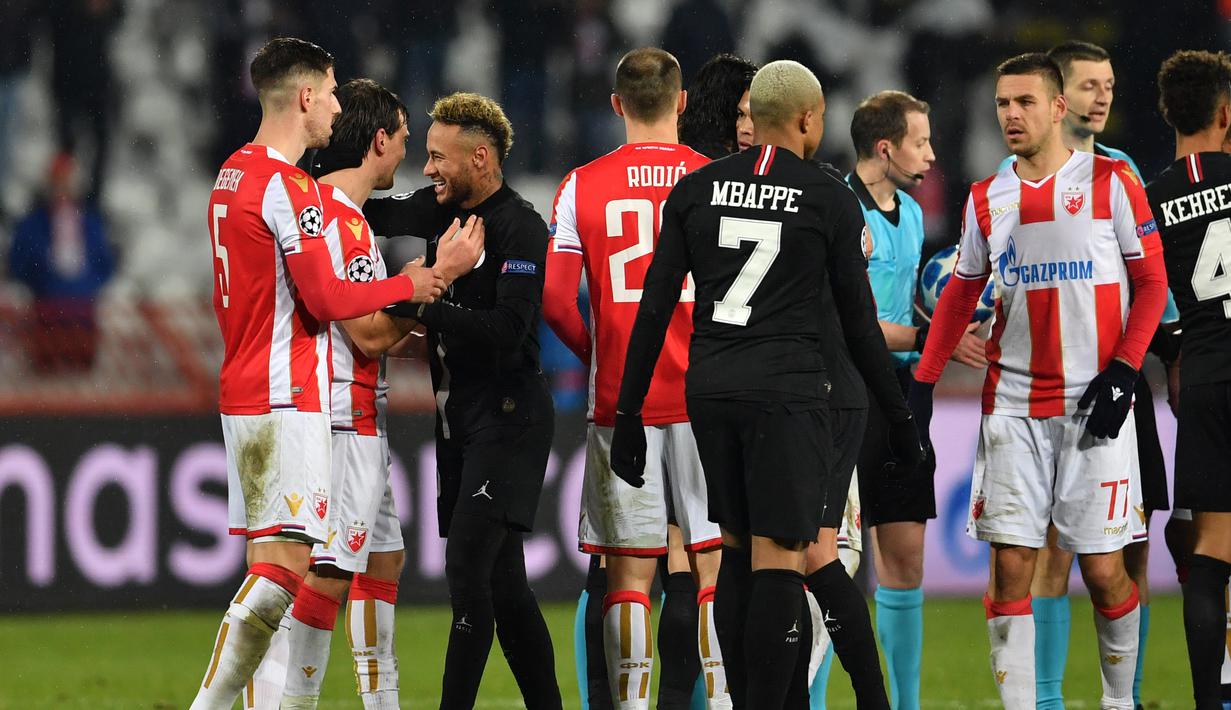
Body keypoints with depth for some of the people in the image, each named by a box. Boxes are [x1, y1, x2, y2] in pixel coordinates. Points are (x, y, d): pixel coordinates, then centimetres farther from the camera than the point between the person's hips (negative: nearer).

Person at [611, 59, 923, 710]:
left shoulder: (695, 190, 8)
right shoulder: (829, 198, -1)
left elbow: (654, 310, 6)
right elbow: (859, 322, 1)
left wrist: (628, 415, 10)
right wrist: (900, 419, 10)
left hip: (709, 387, 4)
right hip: (785, 388, -4)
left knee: (738, 550, 14)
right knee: (779, 558, -5)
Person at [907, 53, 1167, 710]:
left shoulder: (1111, 182, -1)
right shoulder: (986, 199, 10)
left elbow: (1150, 282, 0)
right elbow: (960, 295, 18)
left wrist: (1122, 372, -10)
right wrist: (923, 383, 9)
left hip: (1092, 403, -3)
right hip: (1013, 403, 3)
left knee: (1102, 568, -2)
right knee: (1010, 563, -4)